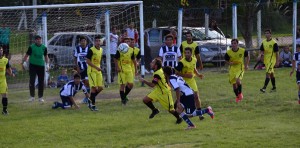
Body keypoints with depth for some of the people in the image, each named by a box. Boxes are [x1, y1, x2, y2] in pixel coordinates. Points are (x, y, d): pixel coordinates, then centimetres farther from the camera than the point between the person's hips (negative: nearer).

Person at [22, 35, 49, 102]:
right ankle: (32, 96, 1)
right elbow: (27, 55, -2)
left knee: (41, 82, 5)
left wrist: (47, 64, 8)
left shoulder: (44, 47, 5)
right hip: (33, 65, -3)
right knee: (32, 81, -7)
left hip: (41, 66, 3)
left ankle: (40, 97, 13)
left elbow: (46, 56, 15)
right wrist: (23, 62, -11)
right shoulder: (31, 47, -5)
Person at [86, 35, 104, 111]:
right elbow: (88, 61, -16)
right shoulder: (91, 50, -13)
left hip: (98, 71, 7)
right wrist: (96, 67, -22)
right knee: (94, 87, -13)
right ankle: (93, 105, -7)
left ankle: (90, 99, 23)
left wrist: (99, 67, 15)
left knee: (100, 87, 3)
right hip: (92, 71, -7)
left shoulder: (101, 50, 10)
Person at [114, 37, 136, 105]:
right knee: (122, 85, -4)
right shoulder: (120, 50, -9)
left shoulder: (131, 50, 4)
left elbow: (133, 60, 15)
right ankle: (123, 99, 6)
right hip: (122, 70, -5)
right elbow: (115, 59, -6)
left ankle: (125, 96, 21)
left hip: (129, 69, 5)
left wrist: (135, 68, 12)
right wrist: (117, 68, -15)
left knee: (130, 84, 0)